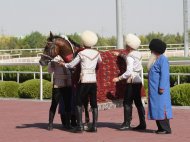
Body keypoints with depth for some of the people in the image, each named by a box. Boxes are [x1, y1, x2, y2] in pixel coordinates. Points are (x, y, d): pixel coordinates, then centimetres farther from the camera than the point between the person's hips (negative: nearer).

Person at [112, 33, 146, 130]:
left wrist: (119, 78, -15)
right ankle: (142, 123, 9)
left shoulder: (130, 57, -14)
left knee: (127, 102, -4)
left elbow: (129, 72, -22)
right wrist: (120, 55, 41)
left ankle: (127, 123, -5)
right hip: (138, 81, 9)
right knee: (138, 102, 10)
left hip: (132, 82, -9)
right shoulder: (137, 55, 12)